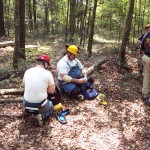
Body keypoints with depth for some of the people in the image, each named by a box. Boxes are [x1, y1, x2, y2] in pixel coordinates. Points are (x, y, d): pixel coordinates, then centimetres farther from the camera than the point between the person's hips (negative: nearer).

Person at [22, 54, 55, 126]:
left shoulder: (27, 71, 0)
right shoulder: (47, 73, -12)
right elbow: (52, 91, -3)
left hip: (26, 105, 5)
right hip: (40, 106, -4)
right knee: (51, 107, 29)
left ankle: (29, 110, 10)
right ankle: (41, 116, -1)